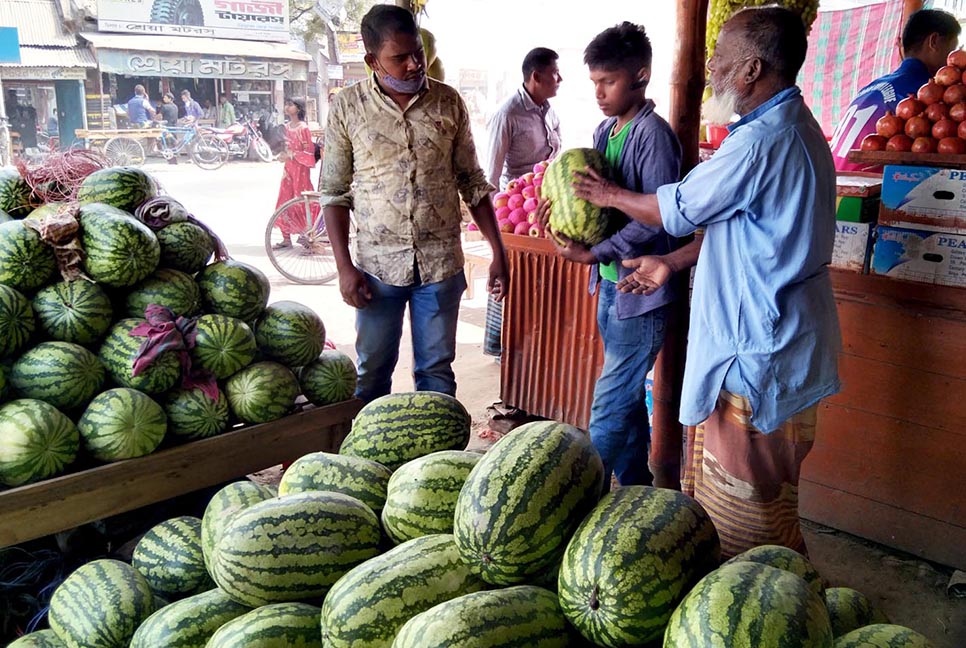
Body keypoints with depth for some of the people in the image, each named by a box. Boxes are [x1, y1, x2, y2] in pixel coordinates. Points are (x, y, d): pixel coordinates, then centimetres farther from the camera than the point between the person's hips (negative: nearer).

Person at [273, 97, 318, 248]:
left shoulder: (303, 128, -11)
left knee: (302, 203, -2)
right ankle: (286, 239, 13)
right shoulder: (287, 127, 10)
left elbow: (309, 152, -13)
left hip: (300, 169, -7)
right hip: (288, 168, 7)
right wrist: (283, 155, 3)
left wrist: (291, 155, -19)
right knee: (284, 204, 6)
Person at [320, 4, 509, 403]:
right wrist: (344, 267, -6)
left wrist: (498, 252, 2)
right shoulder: (347, 108, -3)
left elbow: (472, 182, 6)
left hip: (441, 262, 1)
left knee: (436, 369, 11)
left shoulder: (448, 102, 1)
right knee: (372, 371, 10)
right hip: (377, 265, -1)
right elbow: (334, 193, 1)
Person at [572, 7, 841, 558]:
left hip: (757, 347, -11)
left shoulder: (761, 141, -23)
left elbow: (679, 210, -13)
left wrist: (611, 196, 5)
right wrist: (672, 263, 15)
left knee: (748, 493, 4)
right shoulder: (795, 128, 11)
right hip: (773, 334, 11)